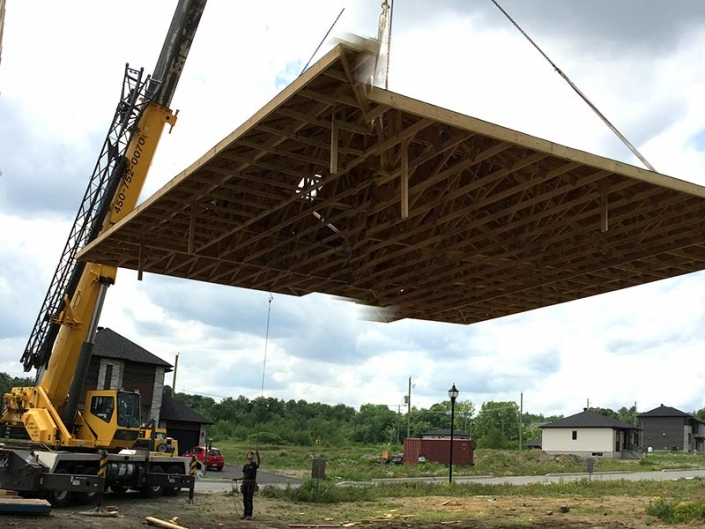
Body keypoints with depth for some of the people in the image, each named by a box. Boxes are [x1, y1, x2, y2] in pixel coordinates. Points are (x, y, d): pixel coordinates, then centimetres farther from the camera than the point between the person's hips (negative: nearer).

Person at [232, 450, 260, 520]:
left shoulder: (254, 464, -1)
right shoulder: (245, 466, 15)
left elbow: (258, 462, -27)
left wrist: (257, 455, -42)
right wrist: (237, 478, 8)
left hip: (251, 482, -6)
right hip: (245, 482, 6)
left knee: (249, 499, -8)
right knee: (245, 499, 9)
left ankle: (249, 515, -5)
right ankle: (245, 514, 18)